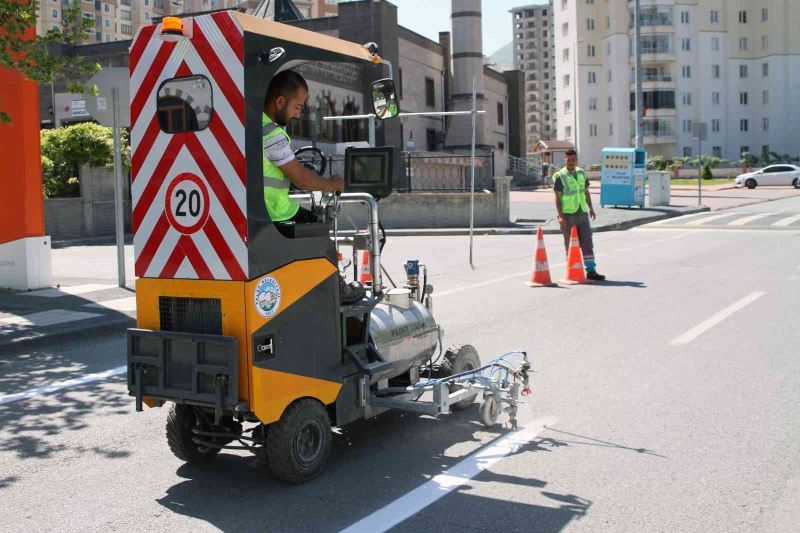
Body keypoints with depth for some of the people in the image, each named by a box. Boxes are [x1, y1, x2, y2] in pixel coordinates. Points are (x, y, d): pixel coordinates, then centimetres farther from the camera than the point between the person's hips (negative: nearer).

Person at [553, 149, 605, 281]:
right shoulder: (560, 176, -7)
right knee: (570, 245, 2)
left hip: (583, 213, 5)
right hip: (568, 215, -5)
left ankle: (591, 271, 2)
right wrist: (560, 215, -17)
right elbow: (557, 198, -9)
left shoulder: (581, 173, 11)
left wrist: (591, 208, 13)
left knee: (587, 242, 1)